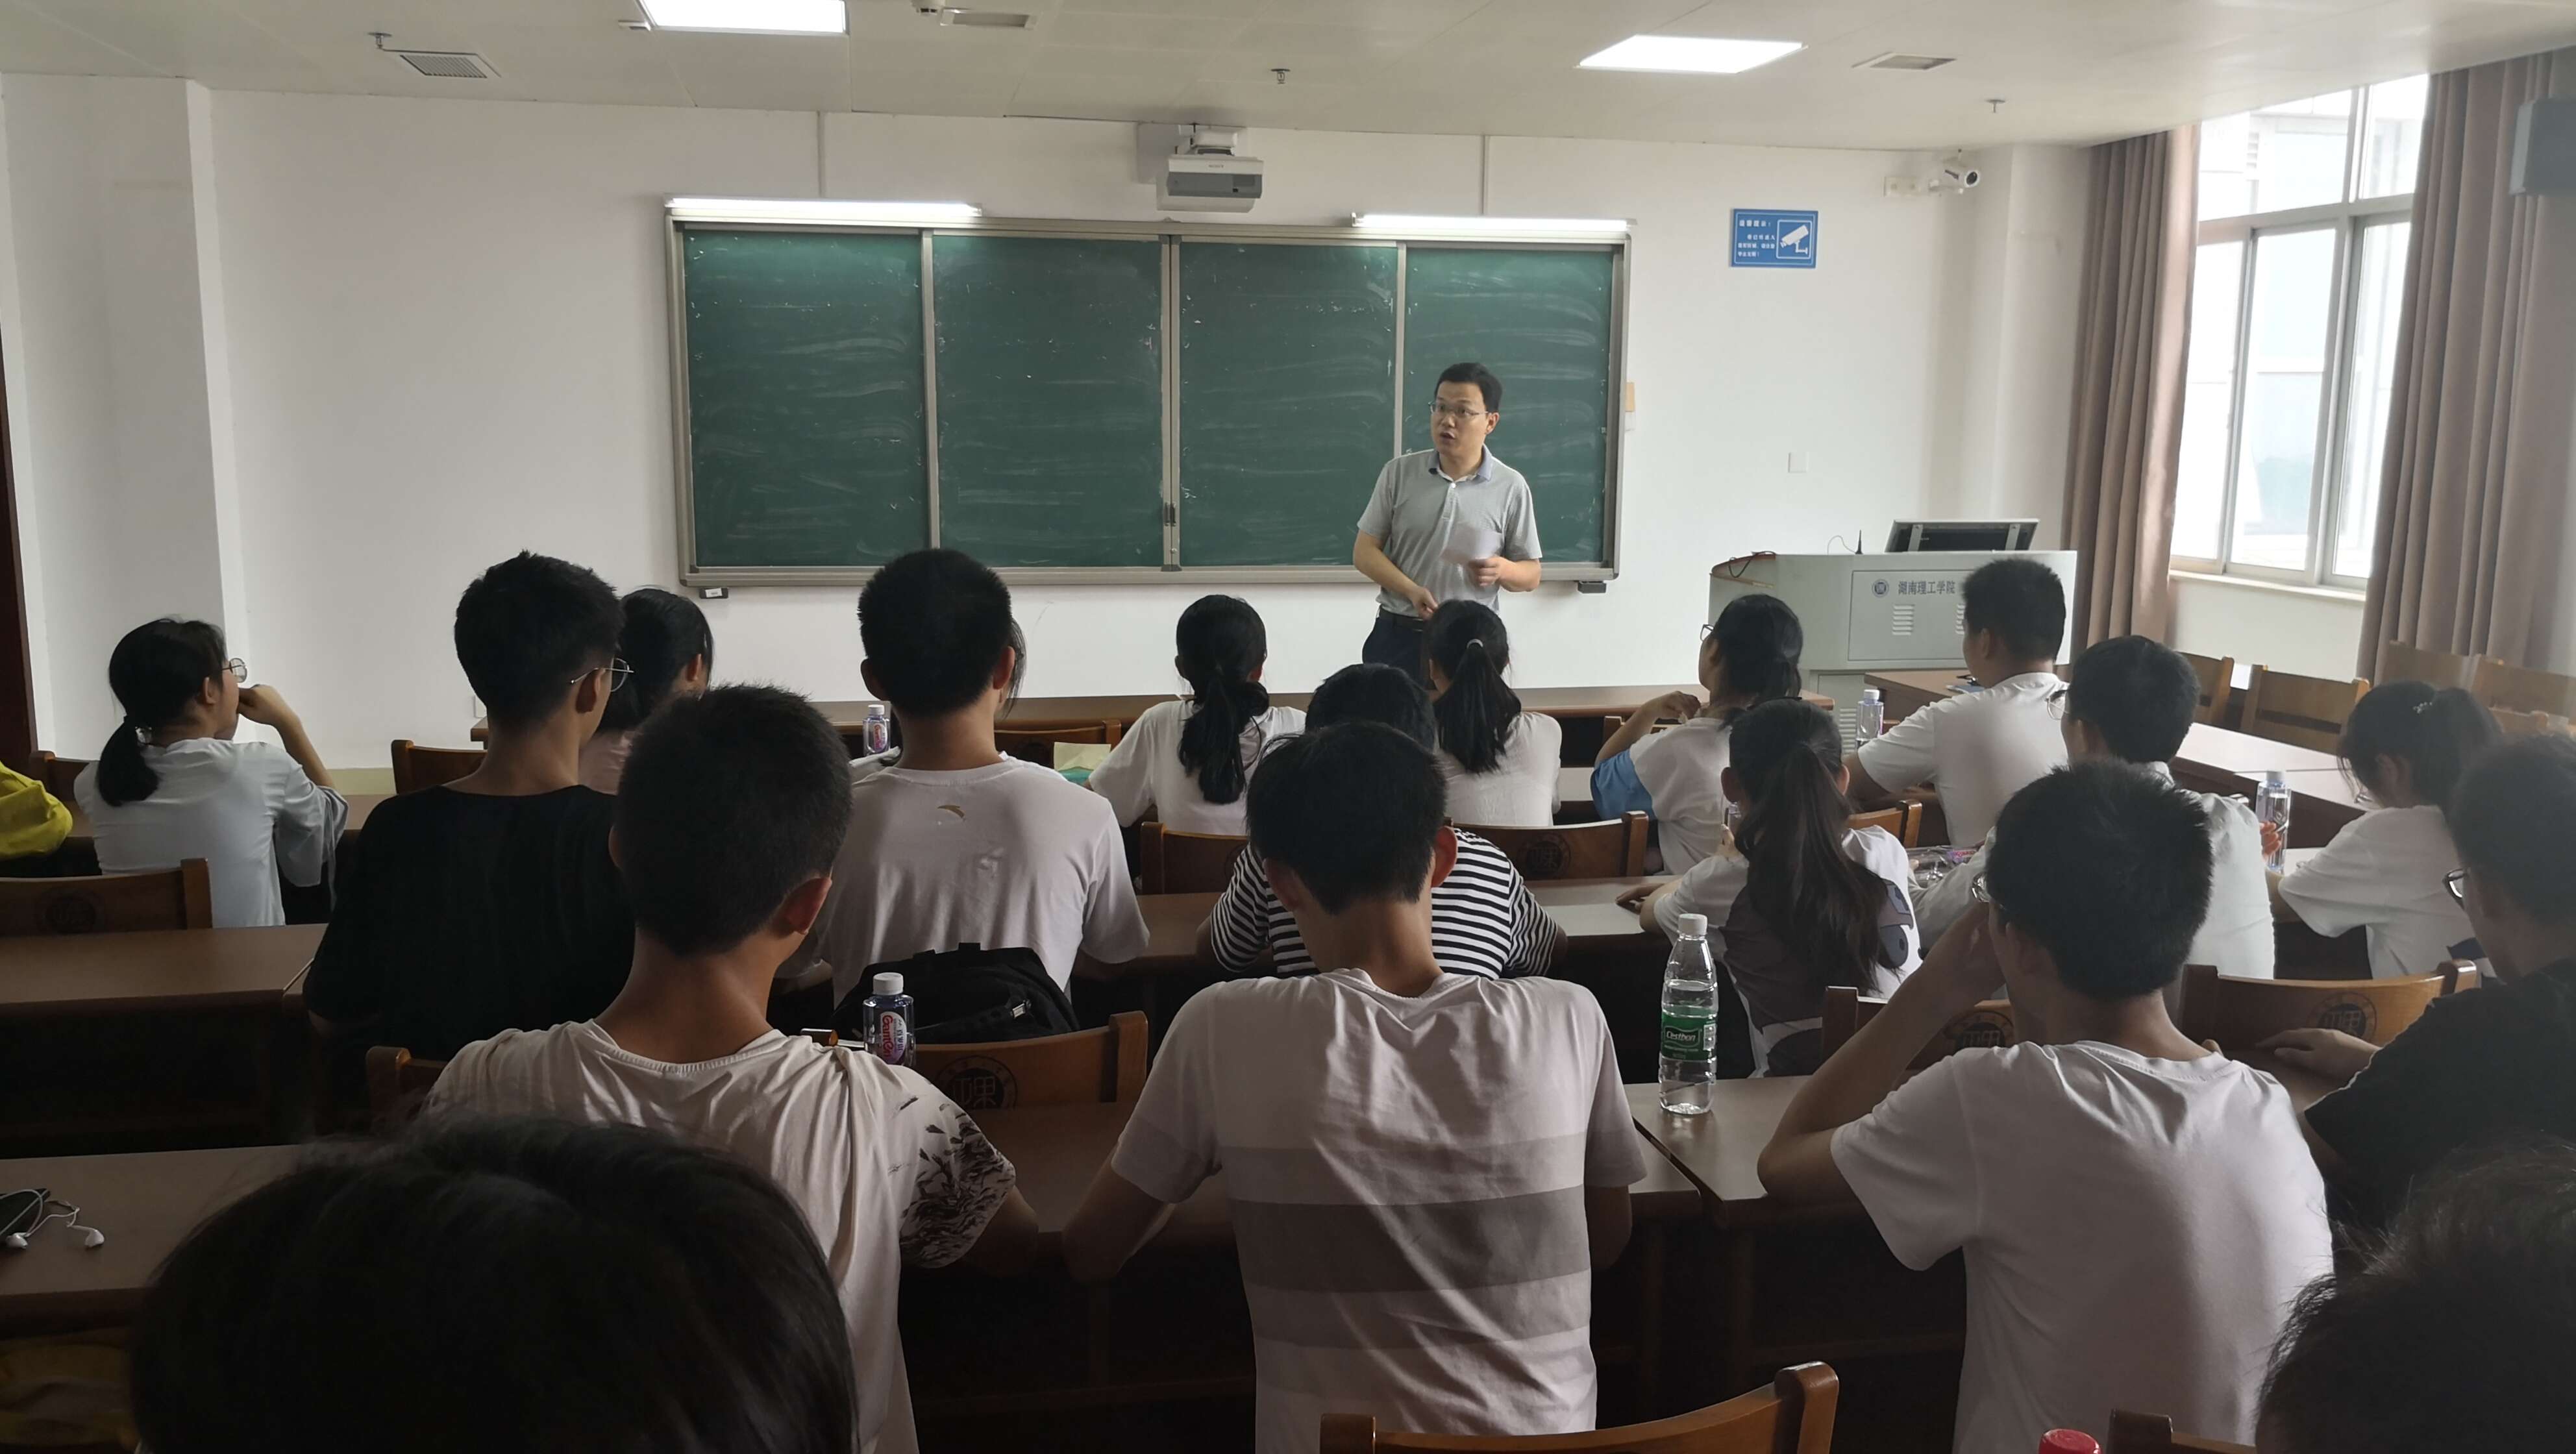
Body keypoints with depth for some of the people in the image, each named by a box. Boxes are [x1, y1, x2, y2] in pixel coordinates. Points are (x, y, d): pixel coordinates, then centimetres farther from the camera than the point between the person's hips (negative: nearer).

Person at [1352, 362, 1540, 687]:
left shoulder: (1510, 487, -1)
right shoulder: (1399, 472, 0)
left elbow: (1531, 575, 5)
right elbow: (1365, 551, 1)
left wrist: (1503, 570, -19)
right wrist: (1412, 591, -16)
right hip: (1398, 637, 1)